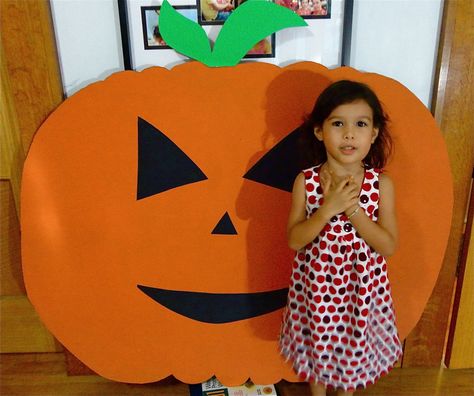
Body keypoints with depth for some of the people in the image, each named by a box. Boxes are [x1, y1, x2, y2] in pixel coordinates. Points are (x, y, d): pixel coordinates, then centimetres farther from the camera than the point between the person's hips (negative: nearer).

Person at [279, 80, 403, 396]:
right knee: (318, 338, 20)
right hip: (317, 280, 0)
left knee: (354, 338, 22)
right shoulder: (306, 181, -14)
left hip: (362, 282, 1)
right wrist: (328, 208, -28)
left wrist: (352, 207, -27)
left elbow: (389, 246, -14)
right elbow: (294, 240, -14)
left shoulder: (381, 184, -13)